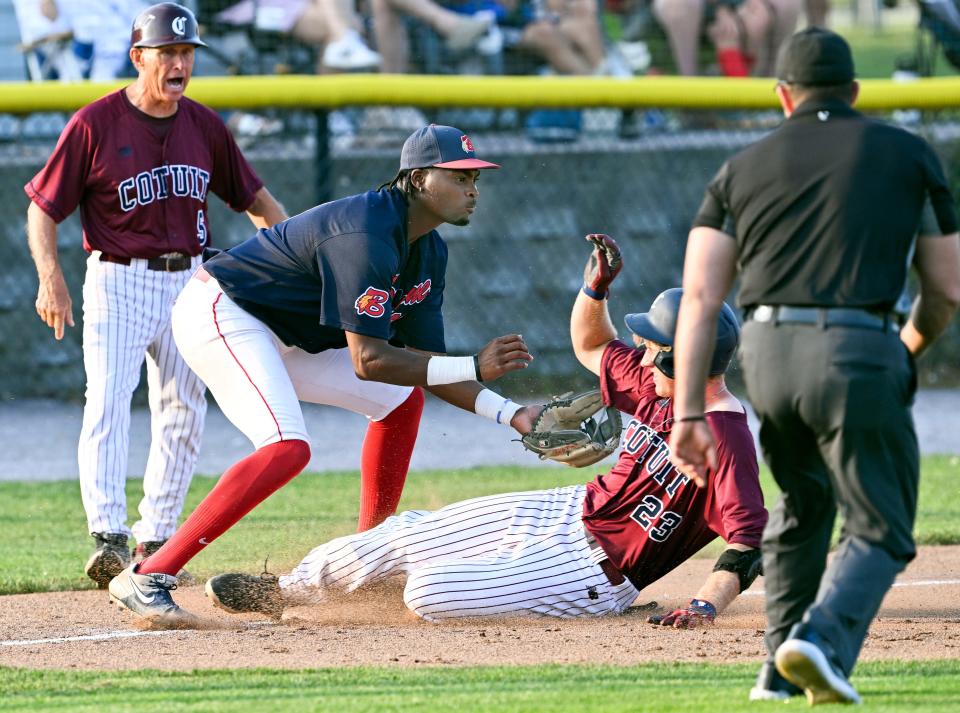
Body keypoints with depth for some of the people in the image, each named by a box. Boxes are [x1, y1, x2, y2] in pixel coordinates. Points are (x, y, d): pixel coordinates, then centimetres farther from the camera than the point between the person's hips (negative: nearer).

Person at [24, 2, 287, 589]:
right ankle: (109, 540, -28)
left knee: (183, 414, 9)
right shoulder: (96, 124, -9)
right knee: (108, 403, -18)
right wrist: (51, 276, -21)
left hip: (188, 283, 5)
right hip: (118, 284, -5)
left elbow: (255, 199, 13)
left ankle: (156, 542, 20)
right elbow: (43, 208, -7)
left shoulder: (204, 127, 4)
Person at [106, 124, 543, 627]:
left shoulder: (429, 252, 4)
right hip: (221, 315, -11)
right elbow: (368, 361, -31)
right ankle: (147, 579, -31)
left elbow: (427, 368, 6)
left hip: (280, 336, 11)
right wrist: (473, 367, -29)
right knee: (287, 448, -29)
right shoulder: (368, 235, -27)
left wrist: (510, 413, -6)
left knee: (400, 398, 14)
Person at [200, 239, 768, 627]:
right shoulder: (656, 384, 0)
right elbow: (592, 347, 18)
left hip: (591, 573, -9)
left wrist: (707, 605, -46)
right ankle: (282, 592, 34)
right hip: (566, 513, 9)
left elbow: (753, 543, -33)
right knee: (407, 537, 14)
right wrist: (597, 284, 2)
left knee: (428, 595, -19)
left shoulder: (727, 440, -27)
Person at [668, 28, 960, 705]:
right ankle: (822, 640, -20)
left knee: (804, 504, 27)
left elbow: (700, 298, 6)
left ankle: (783, 670, 22)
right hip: (860, 356, -3)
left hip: (767, 353, 4)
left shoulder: (743, 167, 17)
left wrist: (689, 414, 3)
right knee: (881, 529, 7)